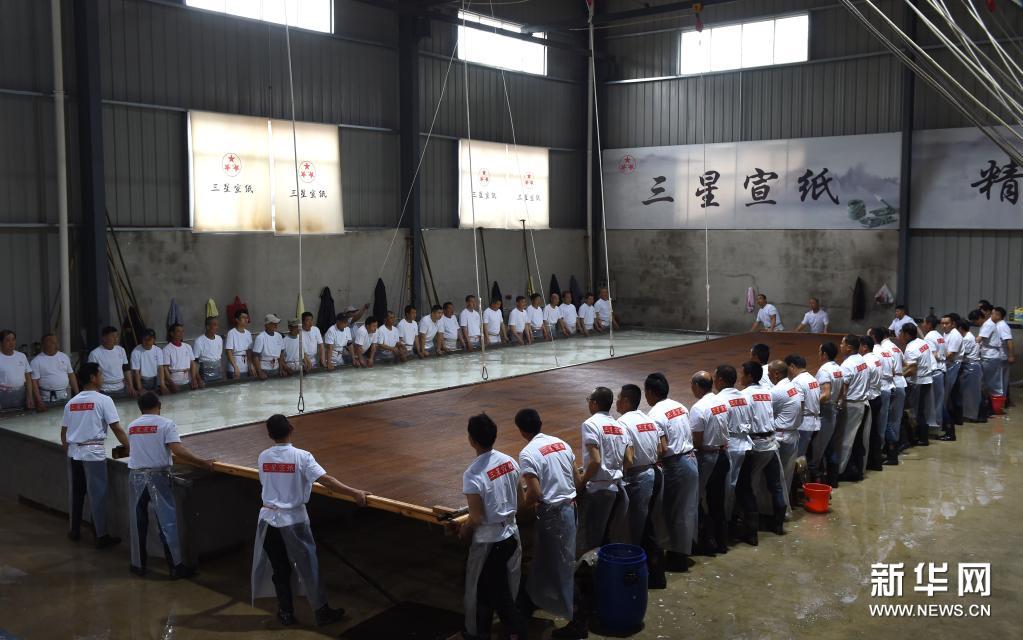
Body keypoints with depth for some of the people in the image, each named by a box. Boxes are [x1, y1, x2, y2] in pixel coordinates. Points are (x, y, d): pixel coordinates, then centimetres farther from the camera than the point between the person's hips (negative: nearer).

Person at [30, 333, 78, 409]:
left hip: (65, 397, 4)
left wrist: (77, 394, 6)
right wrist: (39, 401, -18)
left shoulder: (64, 357, 9)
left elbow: (71, 375, 11)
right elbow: (34, 382, -9)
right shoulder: (36, 361, -5)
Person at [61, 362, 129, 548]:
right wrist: (130, 448, -5)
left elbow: (63, 432, 13)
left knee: (75, 493, 16)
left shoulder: (71, 402, 10)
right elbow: (116, 429, -11)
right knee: (97, 495, -1)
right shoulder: (103, 400, -7)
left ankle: (74, 530, 27)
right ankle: (101, 536, 2)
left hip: (73, 452, 6)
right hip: (93, 453, -6)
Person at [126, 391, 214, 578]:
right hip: (157, 476, -4)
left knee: (138, 523, 13)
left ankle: (138, 565, 22)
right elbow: (178, 451, -18)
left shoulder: (131, 426, 9)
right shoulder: (166, 424, -6)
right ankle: (176, 566, 3)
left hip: (135, 476, 4)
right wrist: (203, 463, -16)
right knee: (167, 521, 1)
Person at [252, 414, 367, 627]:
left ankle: (286, 613, 24)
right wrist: (355, 493, -19)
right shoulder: (301, 457, -14)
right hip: (294, 519, -3)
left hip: (269, 518, 3)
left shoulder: (263, 458, -2)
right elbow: (327, 481, -21)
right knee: (308, 567, 7)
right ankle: (322, 612, 15)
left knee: (279, 569, 14)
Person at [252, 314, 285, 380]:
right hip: (264, 371, -5)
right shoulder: (260, 338, -13)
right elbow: (255, 356, -15)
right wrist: (259, 372, -19)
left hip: (276, 370, 5)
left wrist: (281, 368, 5)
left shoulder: (279, 336, 4)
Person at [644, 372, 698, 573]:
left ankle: (678, 558, 12)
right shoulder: (680, 406, 9)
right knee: (689, 509, 18)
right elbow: (690, 436, 12)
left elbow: (662, 449, -20)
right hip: (691, 460, 8)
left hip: (676, 466, -8)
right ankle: (687, 547, 31)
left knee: (675, 513, 3)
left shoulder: (655, 415, -16)